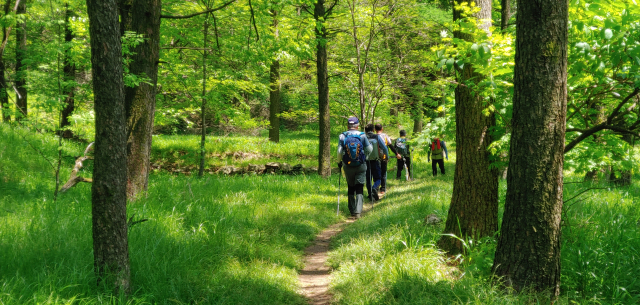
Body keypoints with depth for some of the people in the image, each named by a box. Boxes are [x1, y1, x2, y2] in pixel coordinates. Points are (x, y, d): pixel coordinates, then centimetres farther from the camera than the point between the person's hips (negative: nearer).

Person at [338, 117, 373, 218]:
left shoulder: (343, 136, -4)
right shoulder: (362, 136, -5)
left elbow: (339, 152, -7)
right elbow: (369, 149, -1)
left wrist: (340, 161, 10)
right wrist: (370, 145, 21)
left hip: (348, 167, 1)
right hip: (360, 166, -1)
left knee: (350, 188, 15)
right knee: (359, 189, 1)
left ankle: (352, 210, 20)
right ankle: (358, 211, -11)